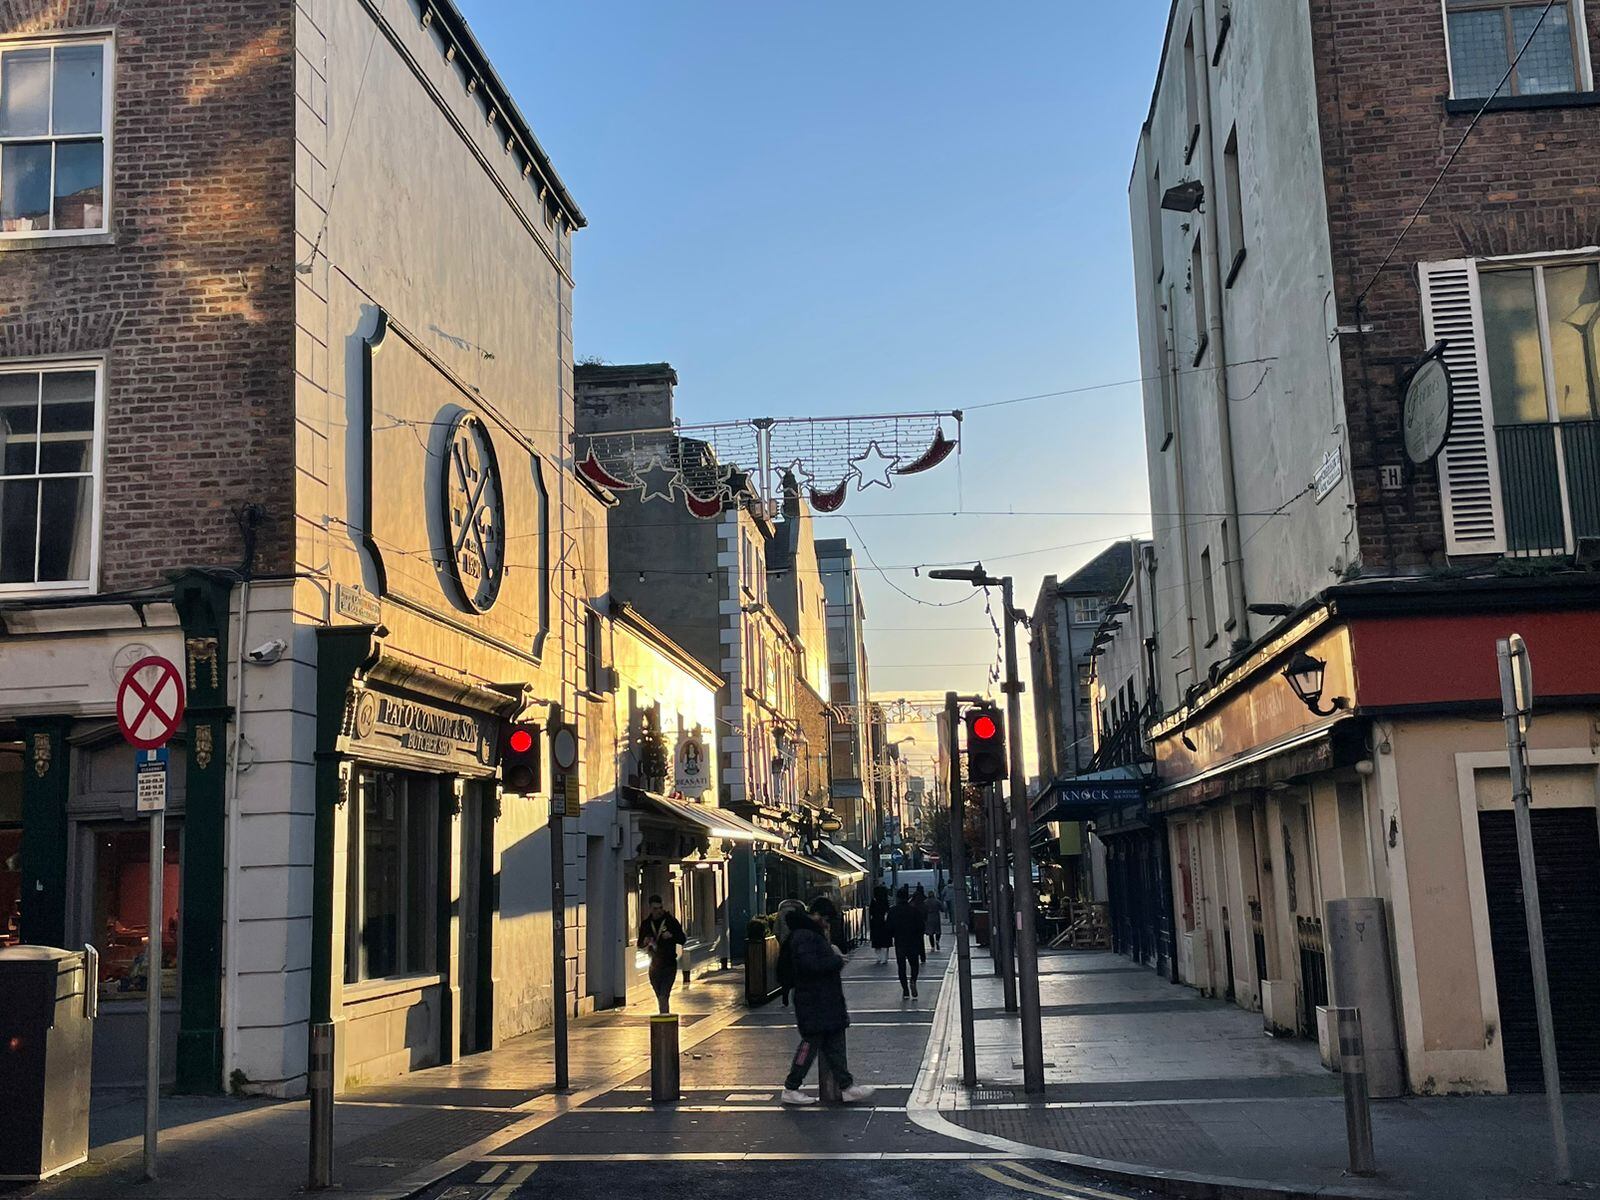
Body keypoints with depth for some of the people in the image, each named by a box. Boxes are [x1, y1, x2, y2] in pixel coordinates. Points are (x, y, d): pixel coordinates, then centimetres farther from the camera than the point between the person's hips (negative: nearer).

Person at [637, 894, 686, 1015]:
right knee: (660, 998, 13)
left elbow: (683, 940, 0)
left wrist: (672, 936, -19)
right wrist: (645, 942, -11)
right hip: (654, 965, 4)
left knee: (663, 997, -15)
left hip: (669, 964, -4)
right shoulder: (646, 924, 6)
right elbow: (640, 945, 13)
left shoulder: (671, 921, -2)